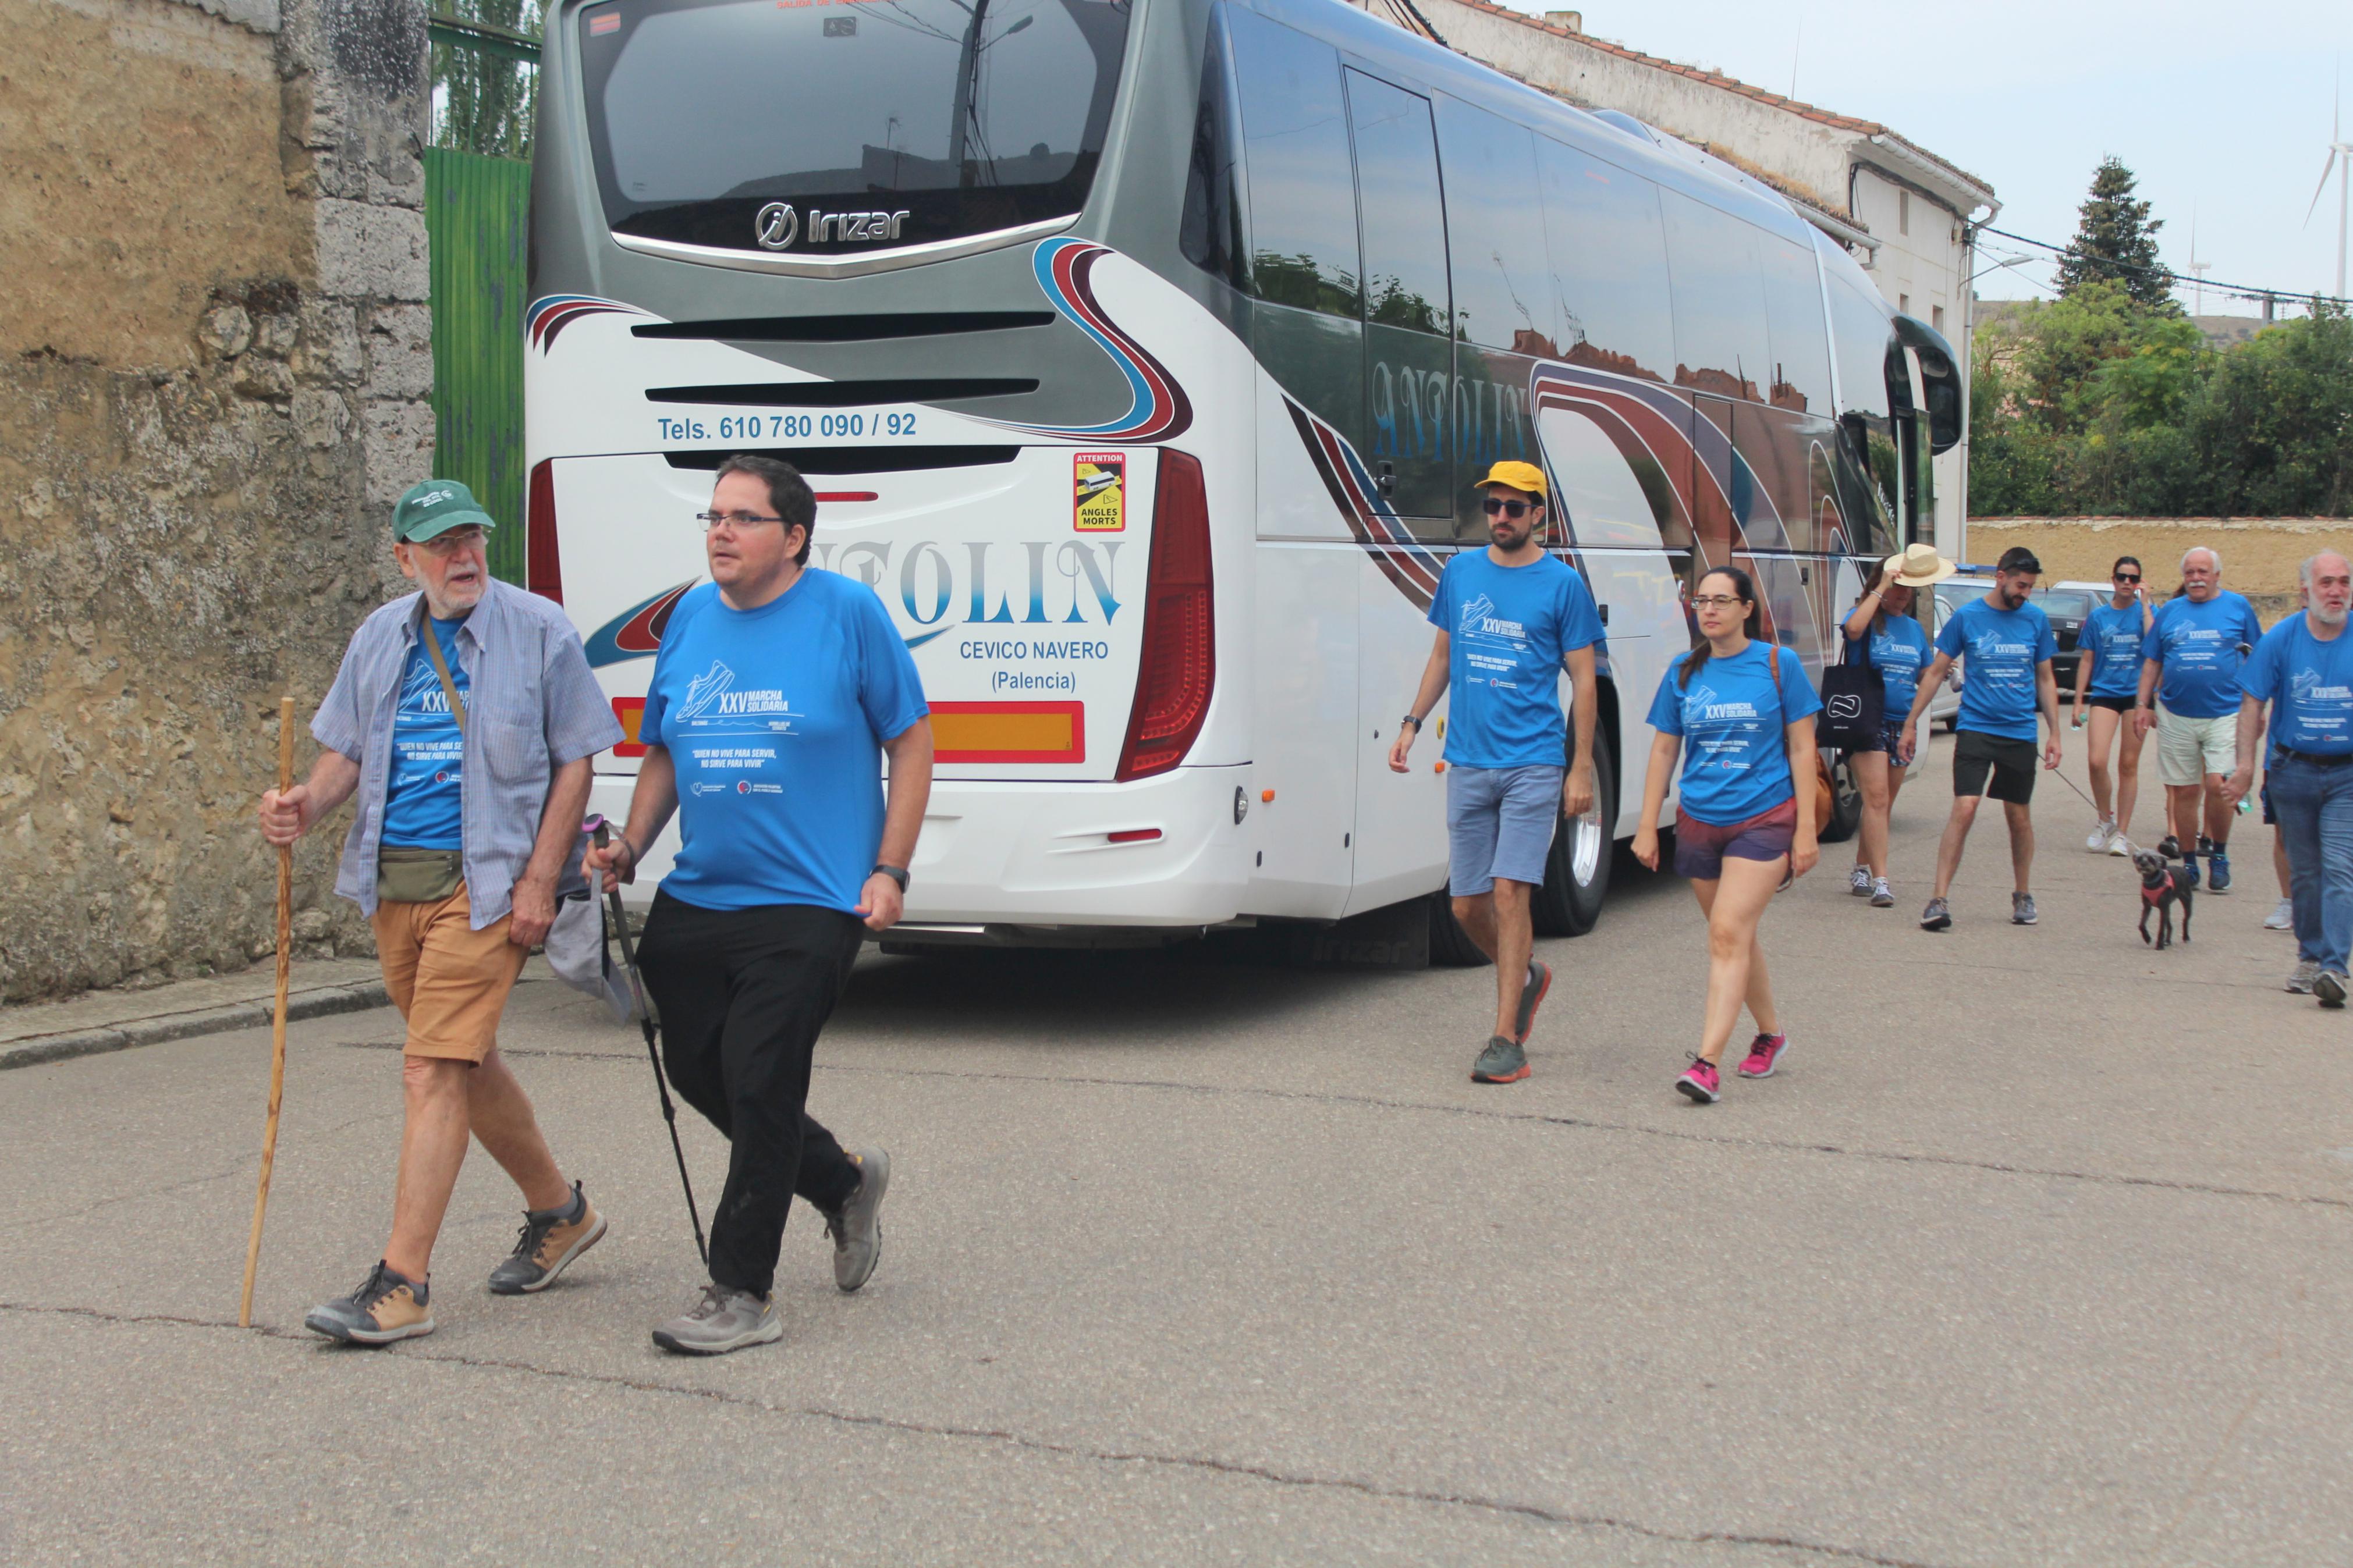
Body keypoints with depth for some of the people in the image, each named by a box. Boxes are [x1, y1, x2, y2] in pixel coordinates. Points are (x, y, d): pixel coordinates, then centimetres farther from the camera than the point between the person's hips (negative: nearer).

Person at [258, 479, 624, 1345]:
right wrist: (306, 805, -7)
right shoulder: (381, 638, 11)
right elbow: (348, 750, 16)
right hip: (393, 877, 6)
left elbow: (574, 762, -4)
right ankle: (558, 1210, 36)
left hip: (484, 879, -6)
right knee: (467, 1060, 16)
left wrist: (539, 881, -12)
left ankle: (402, 1283, -10)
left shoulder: (537, 630, -4)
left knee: (434, 1070, -12)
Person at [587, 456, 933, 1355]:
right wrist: (628, 850, 5)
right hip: (693, 899, 7)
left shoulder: (847, 613, -6)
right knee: (697, 1072, 12)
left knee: (759, 1087, -7)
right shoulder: (690, 620, 9)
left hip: (807, 902, -6)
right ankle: (843, 1185, 35)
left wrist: (890, 872, -9)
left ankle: (742, 1296, 4)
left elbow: (910, 742, -3)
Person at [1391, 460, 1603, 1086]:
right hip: (1467, 762, 5)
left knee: (1509, 894, -11)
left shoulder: (1563, 584, -2)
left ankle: (1506, 1039, -5)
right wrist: (1413, 723, 11)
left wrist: (1582, 769, -5)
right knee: (1467, 904, 7)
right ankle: (1526, 977, 36)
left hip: (1533, 763, -4)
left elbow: (1583, 681, 0)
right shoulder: (1460, 572, 9)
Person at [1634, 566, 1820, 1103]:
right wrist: (1647, 827, 6)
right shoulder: (1683, 672, 6)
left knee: (1728, 933, -16)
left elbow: (1801, 748, 0)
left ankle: (1708, 1062, -21)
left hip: (1764, 820, -4)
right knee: (1735, 938, 14)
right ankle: (1770, 1032, 35)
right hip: (1699, 821, 4)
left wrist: (1806, 828, -5)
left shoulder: (1778, 665, -3)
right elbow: (1664, 750, 11)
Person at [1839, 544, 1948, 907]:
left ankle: (1861, 870, 23)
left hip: (1901, 724, 6)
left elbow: (1925, 677, 21)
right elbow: (1853, 629, -28)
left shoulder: (1914, 628, 15)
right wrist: (1880, 589, -21)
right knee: (1876, 798, -15)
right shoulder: (1868, 619, -2)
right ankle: (1880, 879, -19)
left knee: (1884, 804, 10)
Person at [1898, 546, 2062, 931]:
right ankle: (1940, 900, -15)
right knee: (1964, 809, -15)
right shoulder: (1967, 617, -2)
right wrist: (1911, 722, 2)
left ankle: (2022, 895, 29)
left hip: (2020, 733, 3)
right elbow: (1936, 672, 4)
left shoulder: (2036, 620, 5)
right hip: (1975, 727, -3)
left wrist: (2054, 734, 11)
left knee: (2019, 816, 10)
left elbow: (2045, 679, 14)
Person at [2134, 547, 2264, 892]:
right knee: (2184, 792, 5)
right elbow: (2152, 662, 15)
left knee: (2217, 785, -15)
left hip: (2225, 713, -3)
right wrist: (2141, 703, 8)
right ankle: (2189, 862, 17)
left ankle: (2219, 855, 4)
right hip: (2176, 717, 3)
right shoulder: (2170, 611, 10)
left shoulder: (2238, 607, 4)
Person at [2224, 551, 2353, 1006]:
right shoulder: (2280, 639, -2)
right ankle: (2311, 956, 26)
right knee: (2304, 871, 11)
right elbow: (2253, 703, 1)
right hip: (2293, 770, 2)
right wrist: (2246, 764, -8)